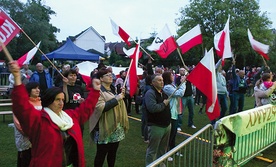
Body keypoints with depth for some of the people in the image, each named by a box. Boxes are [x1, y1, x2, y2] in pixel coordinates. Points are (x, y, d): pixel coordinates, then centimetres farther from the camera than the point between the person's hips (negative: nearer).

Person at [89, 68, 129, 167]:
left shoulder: (113, 89, 13)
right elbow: (100, 107, -27)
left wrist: (121, 95, 7)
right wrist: (116, 99, -25)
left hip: (116, 126, 8)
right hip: (105, 127, -8)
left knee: (113, 152, 18)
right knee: (101, 153, 5)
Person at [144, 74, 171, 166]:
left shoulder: (164, 92, 11)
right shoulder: (150, 93, -17)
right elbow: (152, 108, -32)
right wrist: (163, 104, -19)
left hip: (167, 125, 9)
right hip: (155, 127, -9)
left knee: (163, 149, 23)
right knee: (152, 150, 3)